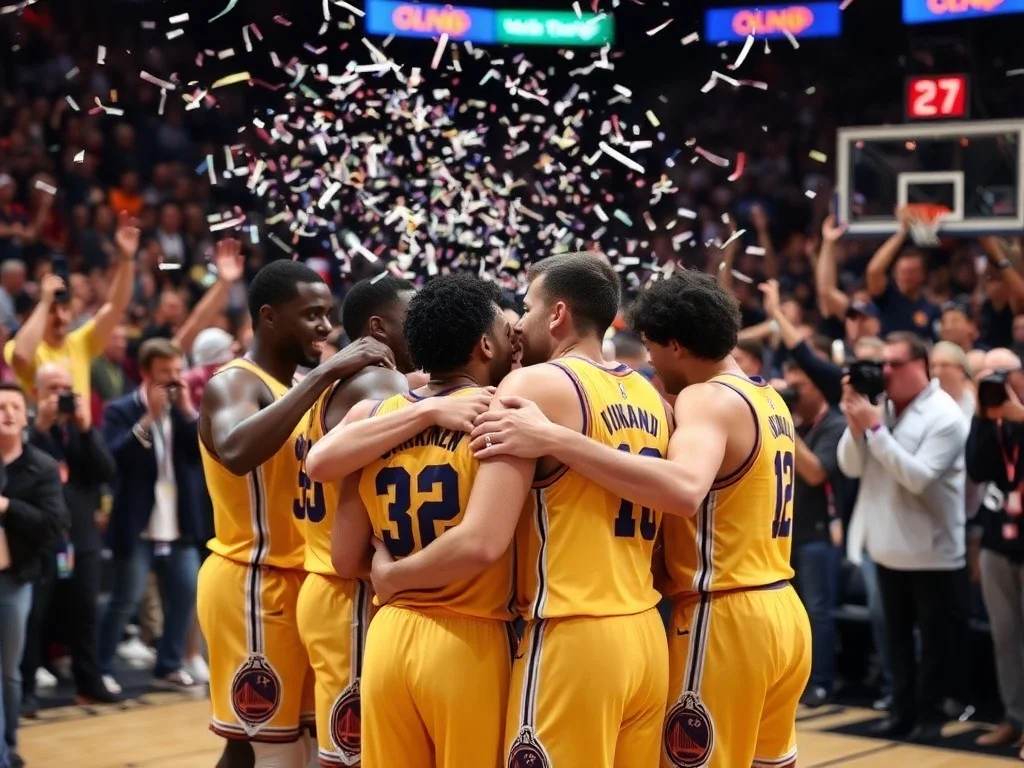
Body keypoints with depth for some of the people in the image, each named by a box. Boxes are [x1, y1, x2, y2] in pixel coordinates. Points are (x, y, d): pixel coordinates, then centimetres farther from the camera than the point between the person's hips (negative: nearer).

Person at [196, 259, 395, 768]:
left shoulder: (297, 388, 14)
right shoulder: (234, 384, -14)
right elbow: (236, 452, -37)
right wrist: (325, 376, -36)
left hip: (293, 578, 9)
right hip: (252, 581, -9)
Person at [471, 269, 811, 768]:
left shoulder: (708, 398, -14)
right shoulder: (769, 399, 14)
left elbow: (684, 490, -35)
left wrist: (555, 438, -39)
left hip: (726, 618, -9)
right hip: (782, 612, 9)